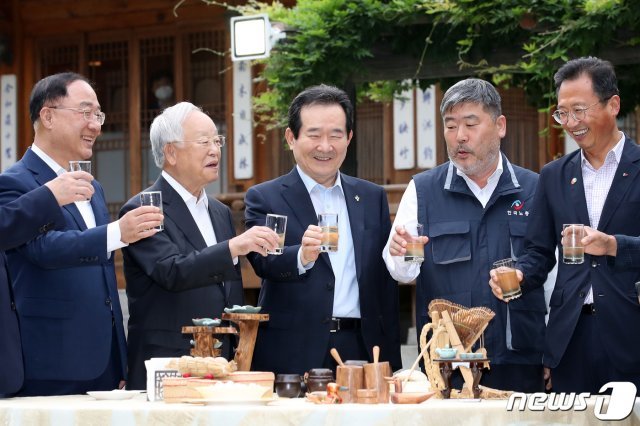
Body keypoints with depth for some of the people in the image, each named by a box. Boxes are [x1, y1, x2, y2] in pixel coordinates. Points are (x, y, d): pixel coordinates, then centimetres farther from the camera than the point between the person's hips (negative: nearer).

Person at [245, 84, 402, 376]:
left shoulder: (372, 198, 15)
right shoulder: (264, 198, 3)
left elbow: (385, 283, 14)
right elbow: (263, 261, -13)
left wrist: (390, 360, 8)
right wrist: (302, 256, -34)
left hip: (361, 351, 3)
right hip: (292, 357, -3)